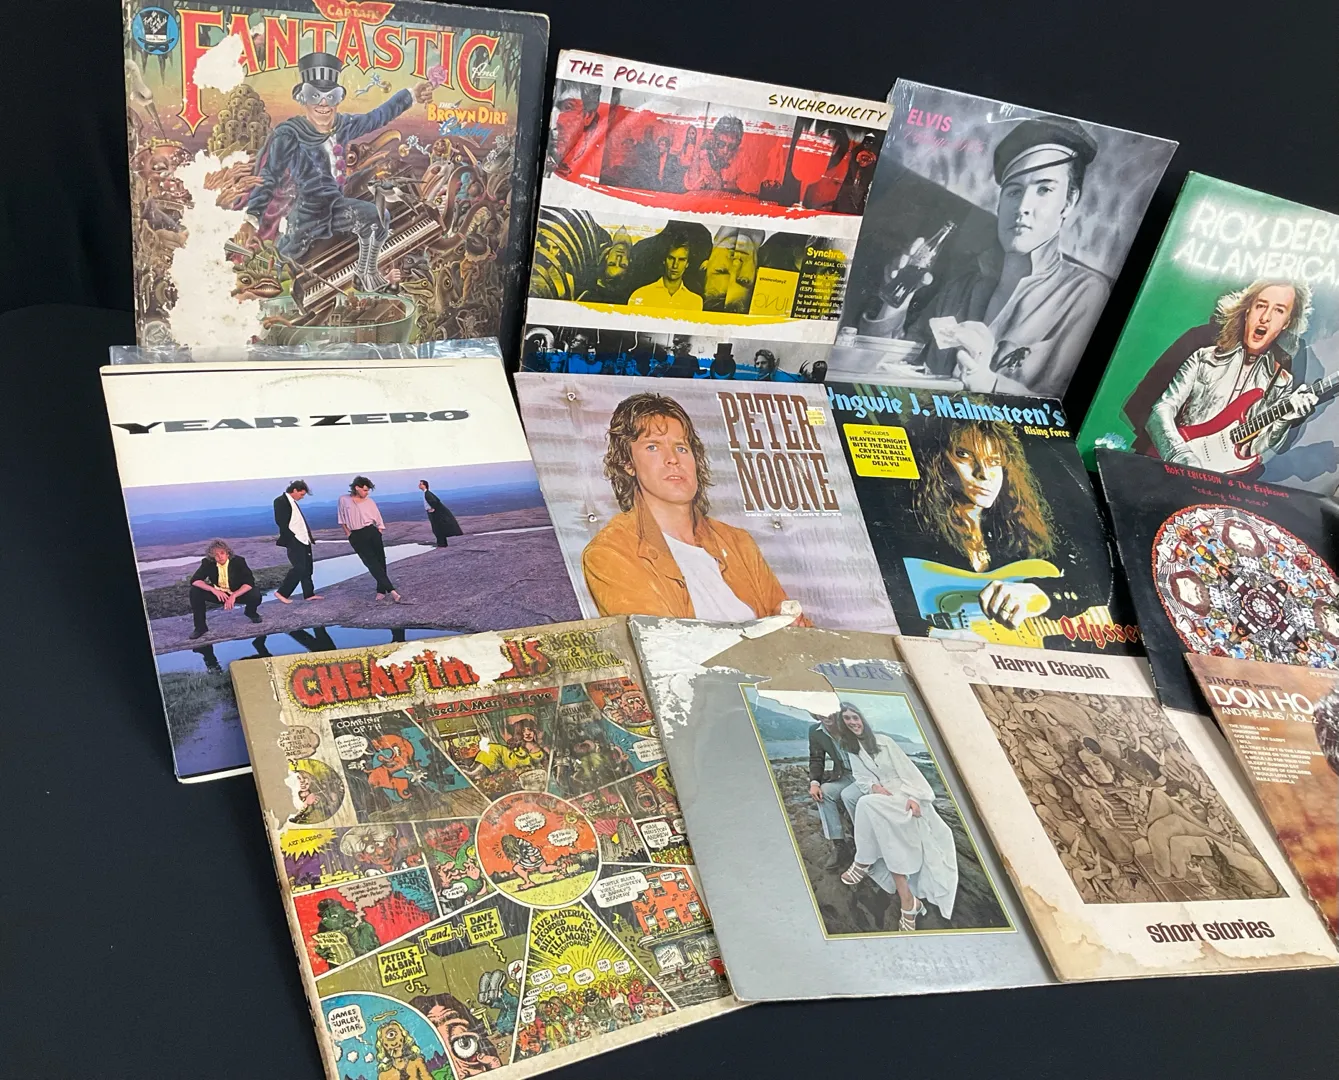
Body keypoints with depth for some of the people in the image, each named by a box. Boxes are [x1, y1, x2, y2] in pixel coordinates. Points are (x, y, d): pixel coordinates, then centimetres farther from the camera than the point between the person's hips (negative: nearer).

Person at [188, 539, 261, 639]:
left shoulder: (238, 561, -21)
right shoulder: (207, 563, -16)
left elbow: (250, 582, -25)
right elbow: (194, 580, -19)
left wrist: (234, 596, -39)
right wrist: (214, 590, -35)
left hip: (238, 592, -2)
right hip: (218, 593, 2)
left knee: (256, 595, -32)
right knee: (195, 591, -21)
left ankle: (251, 612, 7)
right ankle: (200, 627, -9)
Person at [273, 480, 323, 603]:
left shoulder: (293, 502, 16)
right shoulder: (281, 501, -11)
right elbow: (280, 521, -17)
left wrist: (307, 532, 10)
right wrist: (290, 538, -18)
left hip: (303, 539, 9)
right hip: (293, 541, -9)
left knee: (307, 567, 10)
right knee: (299, 568, -11)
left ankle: (309, 593, 17)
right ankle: (282, 592, -2)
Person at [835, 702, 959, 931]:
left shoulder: (883, 741, 5)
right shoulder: (852, 751, 17)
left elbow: (906, 768, -1)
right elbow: (860, 779, 8)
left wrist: (913, 797, -16)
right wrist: (874, 786, -17)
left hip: (903, 795, -4)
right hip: (881, 799, 4)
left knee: (867, 804, -39)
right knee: (890, 844, -31)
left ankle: (864, 861, -23)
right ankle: (908, 902, -32)